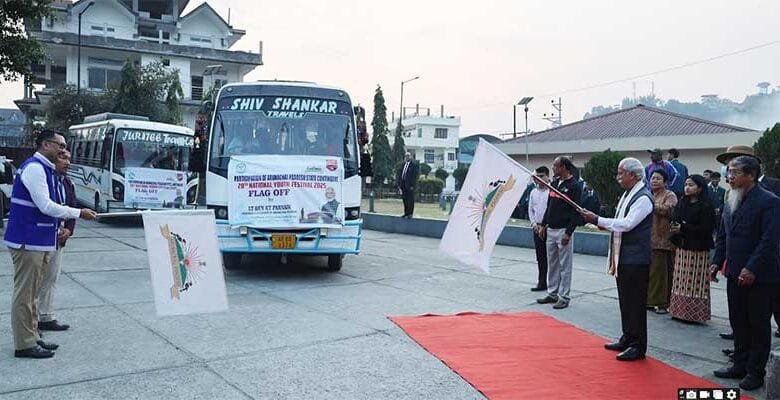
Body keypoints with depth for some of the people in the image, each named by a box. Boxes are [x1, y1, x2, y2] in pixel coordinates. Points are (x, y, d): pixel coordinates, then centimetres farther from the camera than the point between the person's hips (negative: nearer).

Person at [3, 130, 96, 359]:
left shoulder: (44, 169, 16)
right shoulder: (34, 168, -14)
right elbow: (45, 206, -19)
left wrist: (57, 230, 17)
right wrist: (79, 213, -14)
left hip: (38, 241, 10)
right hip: (28, 241, -10)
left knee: (31, 293, 16)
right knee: (24, 293, -3)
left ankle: (32, 338, 25)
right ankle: (24, 344, 4)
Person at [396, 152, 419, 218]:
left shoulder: (413, 164, -4)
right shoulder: (403, 164, 15)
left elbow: (415, 175, -9)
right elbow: (400, 174, 17)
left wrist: (412, 185, -14)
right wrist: (399, 184, 10)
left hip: (409, 185, -6)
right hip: (403, 185, 6)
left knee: (410, 200, -2)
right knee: (405, 200, 10)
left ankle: (410, 214, 2)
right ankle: (406, 213, 16)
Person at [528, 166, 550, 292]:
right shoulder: (533, 192, 11)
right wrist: (534, 224, 4)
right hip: (537, 228, 6)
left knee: (548, 256, -3)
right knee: (540, 257, 10)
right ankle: (541, 282, 17)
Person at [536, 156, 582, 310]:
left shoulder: (574, 185, -11)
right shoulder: (554, 183, 12)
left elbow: (576, 211, -14)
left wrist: (568, 232, -19)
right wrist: (543, 225, 14)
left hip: (563, 231, -8)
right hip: (550, 230, 8)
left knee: (565, 265, 0)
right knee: (552, 264, 13)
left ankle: (564, 297, 7)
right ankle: (552, 293, 22)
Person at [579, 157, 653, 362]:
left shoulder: (643, 198, -15)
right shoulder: (627, 194, 14)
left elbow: (627, 224, -23)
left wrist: (598, 220, -21)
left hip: (636, 260, -9)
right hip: (623, 257, 9)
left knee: (636, 302, -2)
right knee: (625, 300, 17)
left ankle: (638, 346, 6)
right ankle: (628, 338, 28)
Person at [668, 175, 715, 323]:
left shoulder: (706, 206, -8)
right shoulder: (682, 203, 12)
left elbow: (706, 229, -14)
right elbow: (674, 220, 14)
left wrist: (683, 229, -16)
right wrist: (674, 227, -9)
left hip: (698, 250, -6)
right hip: (682, 247, 6)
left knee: (695, 283, -2)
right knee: (681, 281, 7)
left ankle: (694, 314, 5)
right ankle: (680, 311, 13)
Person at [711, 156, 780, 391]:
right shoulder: (731, 202, 10)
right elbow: (723, 236, 15)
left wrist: (752, 269, -23)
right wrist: (717, 262, 6)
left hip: (760, 277, -7)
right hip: (735, 274, 7)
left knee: (759, 325, 6)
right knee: (738, 323, 15)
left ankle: (756, 372, 16)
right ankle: (740, 366, 27)